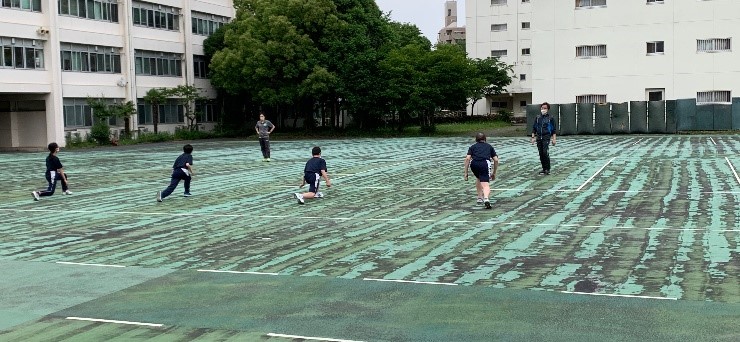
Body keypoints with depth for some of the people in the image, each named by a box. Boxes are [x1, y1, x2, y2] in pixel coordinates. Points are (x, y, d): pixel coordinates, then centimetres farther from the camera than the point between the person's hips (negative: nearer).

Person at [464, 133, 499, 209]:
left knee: (478, 178, 31)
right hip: (485, 163, -2)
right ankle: (486, 198, -39)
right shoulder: (489, 146, 30)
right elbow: (496, 160, 22)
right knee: (485, 185, -10)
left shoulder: (473, 147, 27)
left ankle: (480, 198, 30)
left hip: (474, 164, 2)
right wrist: (494, 173, 31)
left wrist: (466, 173, 11)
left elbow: (467, 158, 10)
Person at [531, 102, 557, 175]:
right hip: (539, 137, 4)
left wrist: (554, 139, -4)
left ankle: (547, 169, -8)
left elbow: (553, 129, 2)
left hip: (546, 137, -4)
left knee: (545, 152, -16)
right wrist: (533, 137, 8)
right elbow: (534, 128, 15)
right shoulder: (538, 118, 10)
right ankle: (544, 169, 13)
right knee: (541, 153, 5)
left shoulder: (550, 118, 1)